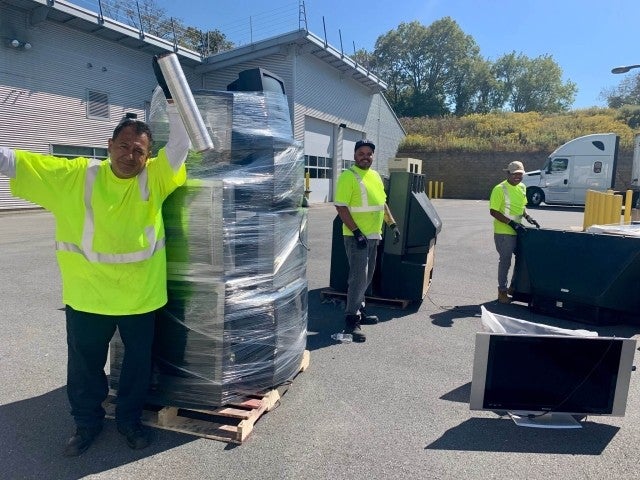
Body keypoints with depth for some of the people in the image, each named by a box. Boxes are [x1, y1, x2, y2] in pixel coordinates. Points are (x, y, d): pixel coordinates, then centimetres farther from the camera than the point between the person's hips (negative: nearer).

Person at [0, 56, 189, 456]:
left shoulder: (154, 177, -5)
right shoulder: (76, 175, -4)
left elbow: (181, 143, -13)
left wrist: (171, 95, -21)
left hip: (141, 294, 0)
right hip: (88, 296, 1)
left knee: (138, 363, 17)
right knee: (85, 365, 18)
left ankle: (130, 419, 41)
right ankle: (88, 422, 43)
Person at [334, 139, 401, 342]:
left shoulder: (375, 176, 14)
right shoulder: (348, 176, -12)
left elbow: (382, 203, 23)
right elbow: (341, 207, -17)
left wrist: (392, 224, 15)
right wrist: (357, 232, -22)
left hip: (373, 235, 8)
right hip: (357, 236, -8)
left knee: (366, 277, 16)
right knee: (359, 277, -9)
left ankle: (359, 311, 30)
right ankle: (351, 320, -1)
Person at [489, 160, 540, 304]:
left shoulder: (522, 187, 9)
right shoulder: (500, 189, -14)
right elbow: (493, 211, -17)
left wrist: (527, 217, 3)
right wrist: (512, 223, -22)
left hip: (518, 231, 8)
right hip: (504, 232, -8)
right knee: (505, 261, 0)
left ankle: (514, 287, 32)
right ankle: (502, 291, 14)